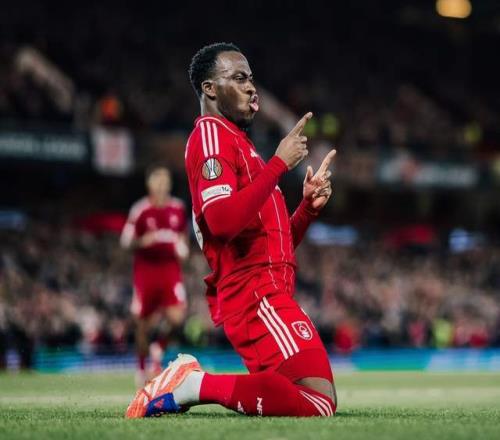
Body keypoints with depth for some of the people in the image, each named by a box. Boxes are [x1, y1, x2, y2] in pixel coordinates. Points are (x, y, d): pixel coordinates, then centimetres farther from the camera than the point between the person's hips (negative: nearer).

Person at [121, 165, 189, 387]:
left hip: (171, 269, 2)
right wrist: (145, 240, -23)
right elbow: (126, 241, -4)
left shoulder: (178, 208, 6)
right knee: (144, 323, 5)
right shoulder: (140, 210, -6)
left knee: (177, 317, -18)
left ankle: (159, 348, 11)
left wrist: (183, 247, 1)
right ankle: (141, 367, 27)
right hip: (146, 270, -2)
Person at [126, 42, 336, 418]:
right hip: (255, 294, -10)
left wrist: (309, 205, 11)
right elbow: (223, 221, -23)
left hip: (263, 295, 10)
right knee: (319, 403, -22)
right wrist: (280, 164, -20)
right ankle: (199, 385, -15)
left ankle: (190, 381, 6)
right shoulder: (212, 134, -5)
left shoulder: (237, 141, 26)